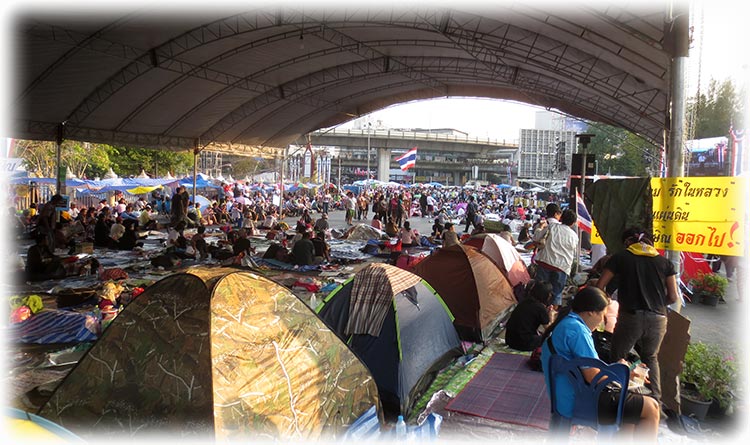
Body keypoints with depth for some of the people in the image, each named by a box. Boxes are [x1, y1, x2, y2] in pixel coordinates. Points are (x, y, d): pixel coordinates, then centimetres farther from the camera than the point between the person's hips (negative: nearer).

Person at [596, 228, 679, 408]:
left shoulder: (620, 258, 5)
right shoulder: (665, 262, 11)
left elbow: (599, 287, 2)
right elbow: (673, 297, 9)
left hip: (630, 316, -3)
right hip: (658, 319, 3)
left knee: (617, 357, 13)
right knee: (651, 357, 25)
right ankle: (656, 398, 21)